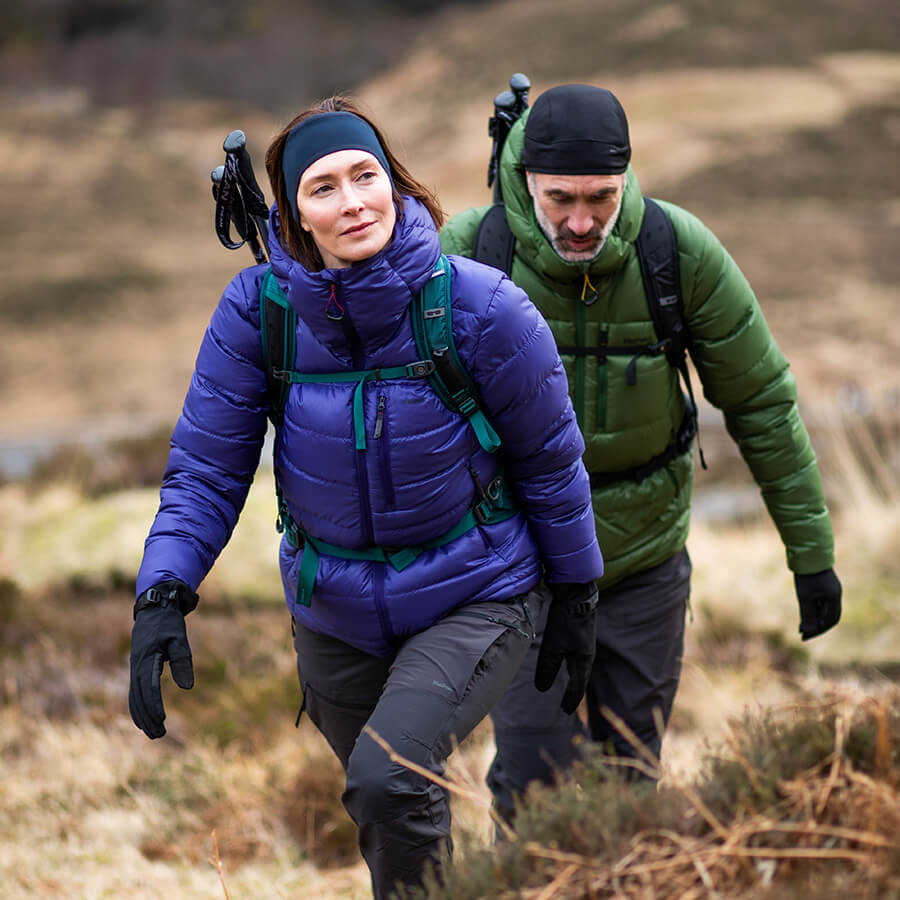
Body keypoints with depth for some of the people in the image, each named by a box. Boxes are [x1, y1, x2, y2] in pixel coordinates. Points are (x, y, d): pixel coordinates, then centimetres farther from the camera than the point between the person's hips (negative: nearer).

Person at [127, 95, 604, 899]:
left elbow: (550, 462, -8)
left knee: (390, 781, -27)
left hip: (474, 598, -3)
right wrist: (162, 596, -23)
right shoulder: (256, 310, -15)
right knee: (390, 827, 19)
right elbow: (205, 470, -9)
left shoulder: (479, 307, -21)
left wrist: (575, 603, 2)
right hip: (334, 613, 3)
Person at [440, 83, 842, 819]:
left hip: (643, 556, 1)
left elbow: (760, 399, -6)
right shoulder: (468, 253, -21)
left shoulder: (681, 251, -18)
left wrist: (812, 552, -2)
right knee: (536, 782, -7)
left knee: (629, 776, 7)